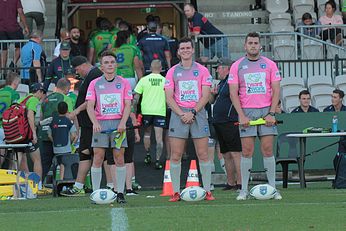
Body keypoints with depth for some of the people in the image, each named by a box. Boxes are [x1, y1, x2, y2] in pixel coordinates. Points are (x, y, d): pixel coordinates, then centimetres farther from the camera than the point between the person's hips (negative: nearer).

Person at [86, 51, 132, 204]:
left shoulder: (123, 83, 8)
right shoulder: (94, 84, 7)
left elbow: (127, 105, 2)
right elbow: (90, 105, 1)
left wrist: (123, 123, -13)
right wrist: (95, 122, -16)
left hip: (118, 123, 0)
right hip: (101, 123, 0)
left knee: (119, 158, -2)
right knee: (97, 158, -4)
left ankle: (120, 193, 2)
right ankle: (95, 193, -1)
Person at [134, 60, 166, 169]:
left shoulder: (144, 80, 1)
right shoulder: (165, 80, 0)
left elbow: (136, 97, -1)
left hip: (146, 111, 1)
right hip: (160, 111, -1)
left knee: (147, 133, 22)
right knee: (159, 137, -3)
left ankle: (148, 156, 25)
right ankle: (157, 160, -10)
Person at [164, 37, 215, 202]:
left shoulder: (202, 70, 6)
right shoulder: (172, 72, 9)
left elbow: (205, 96, 0)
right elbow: (169, 97, 3)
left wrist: (192, 112, -12)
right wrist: (182, 114, -10)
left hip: (198, 113, -1)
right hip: (178, 115, 1)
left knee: (203, 155, -3)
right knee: (175, 155, -3)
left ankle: (207, 190, 1)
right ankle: (176, 192, 1)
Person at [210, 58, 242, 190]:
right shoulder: (221, 83, 21)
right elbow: (212, 101, 28)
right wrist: (213, 94, 9)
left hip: (230, 123, -10)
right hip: (219, 123, 10)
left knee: (235, 153, -12)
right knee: (226, 155, 11)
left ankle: (240, 183, -15)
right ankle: (230, 183, 15)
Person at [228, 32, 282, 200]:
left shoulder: (270, 65, 7)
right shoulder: (237, 66, 5)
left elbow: (276, 90, 5)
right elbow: (233, 93, 1)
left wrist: (271, 113, -6)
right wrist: (241, 115, -9)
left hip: (266, 111, 1)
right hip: (246, 111, -1)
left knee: (268, 150, -2)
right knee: (247, 151, -3)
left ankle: (272, 188, 1)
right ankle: (244, 189, 0)